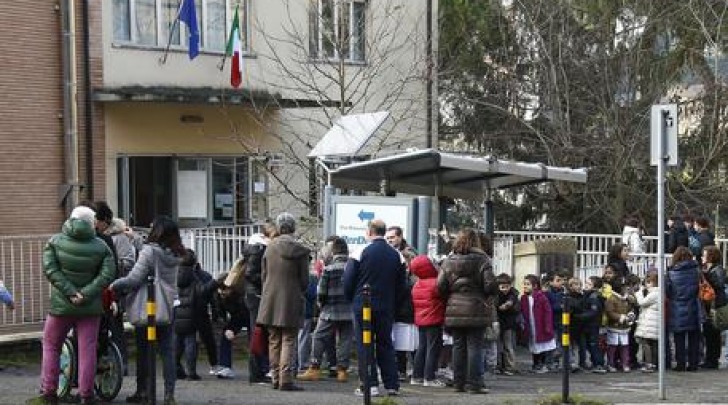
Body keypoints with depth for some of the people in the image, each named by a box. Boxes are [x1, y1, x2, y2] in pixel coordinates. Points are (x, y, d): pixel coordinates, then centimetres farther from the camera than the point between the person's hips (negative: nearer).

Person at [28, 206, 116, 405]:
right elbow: (107, 274, -11)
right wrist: (86, 294, -15)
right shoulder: (101, 247, -1)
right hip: (90, 307, 0)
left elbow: (50, 269, -12)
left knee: (50, 346, 13)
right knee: (87, 350, 4)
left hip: (61, 305, 0)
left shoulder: (55, 241, -1)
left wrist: (70, 292, -15)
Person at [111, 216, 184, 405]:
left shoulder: (150, 251, -15)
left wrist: (115, 285, 0)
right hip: (168, 309, 5)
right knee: (167, 352, 4)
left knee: (143, 352, 9)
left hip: (147, 310, -5)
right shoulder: (174, 255, 7)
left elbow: (134, 279, -15)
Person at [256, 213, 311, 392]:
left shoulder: (270, 248, -1)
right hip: (291, 302, -2)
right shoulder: (301, 251, -7)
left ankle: (276, 378, 12)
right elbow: (304, 280, -2)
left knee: (274, 341, 10)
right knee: (288, 341, 0)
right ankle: (286, 379, -7)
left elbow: (263, 276, 6)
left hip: (271, 301, 3)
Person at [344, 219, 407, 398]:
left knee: (365, 344, 1)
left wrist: (351, 299, 10)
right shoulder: (397, 256, 4)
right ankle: (392, 385, 8)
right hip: (387, 307, 4)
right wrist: (395, 305, 16)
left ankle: (370, 384, -4)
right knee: (385, 344, 11)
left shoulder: (360, 253, -8)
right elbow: (402, 285, 8)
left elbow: (348, 281, -6)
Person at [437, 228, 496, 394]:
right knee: (475, 346, -1)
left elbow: (440, 286, -1)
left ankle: (458, 383, 13)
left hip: (454, 311, 3)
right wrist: (487, 294, 10)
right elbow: (491, 285, -11)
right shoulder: (481, 260, -6)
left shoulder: (449, 261, 4)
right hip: (476, 310, -3)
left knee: (458, 347, 10)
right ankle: (474, 384, -3)